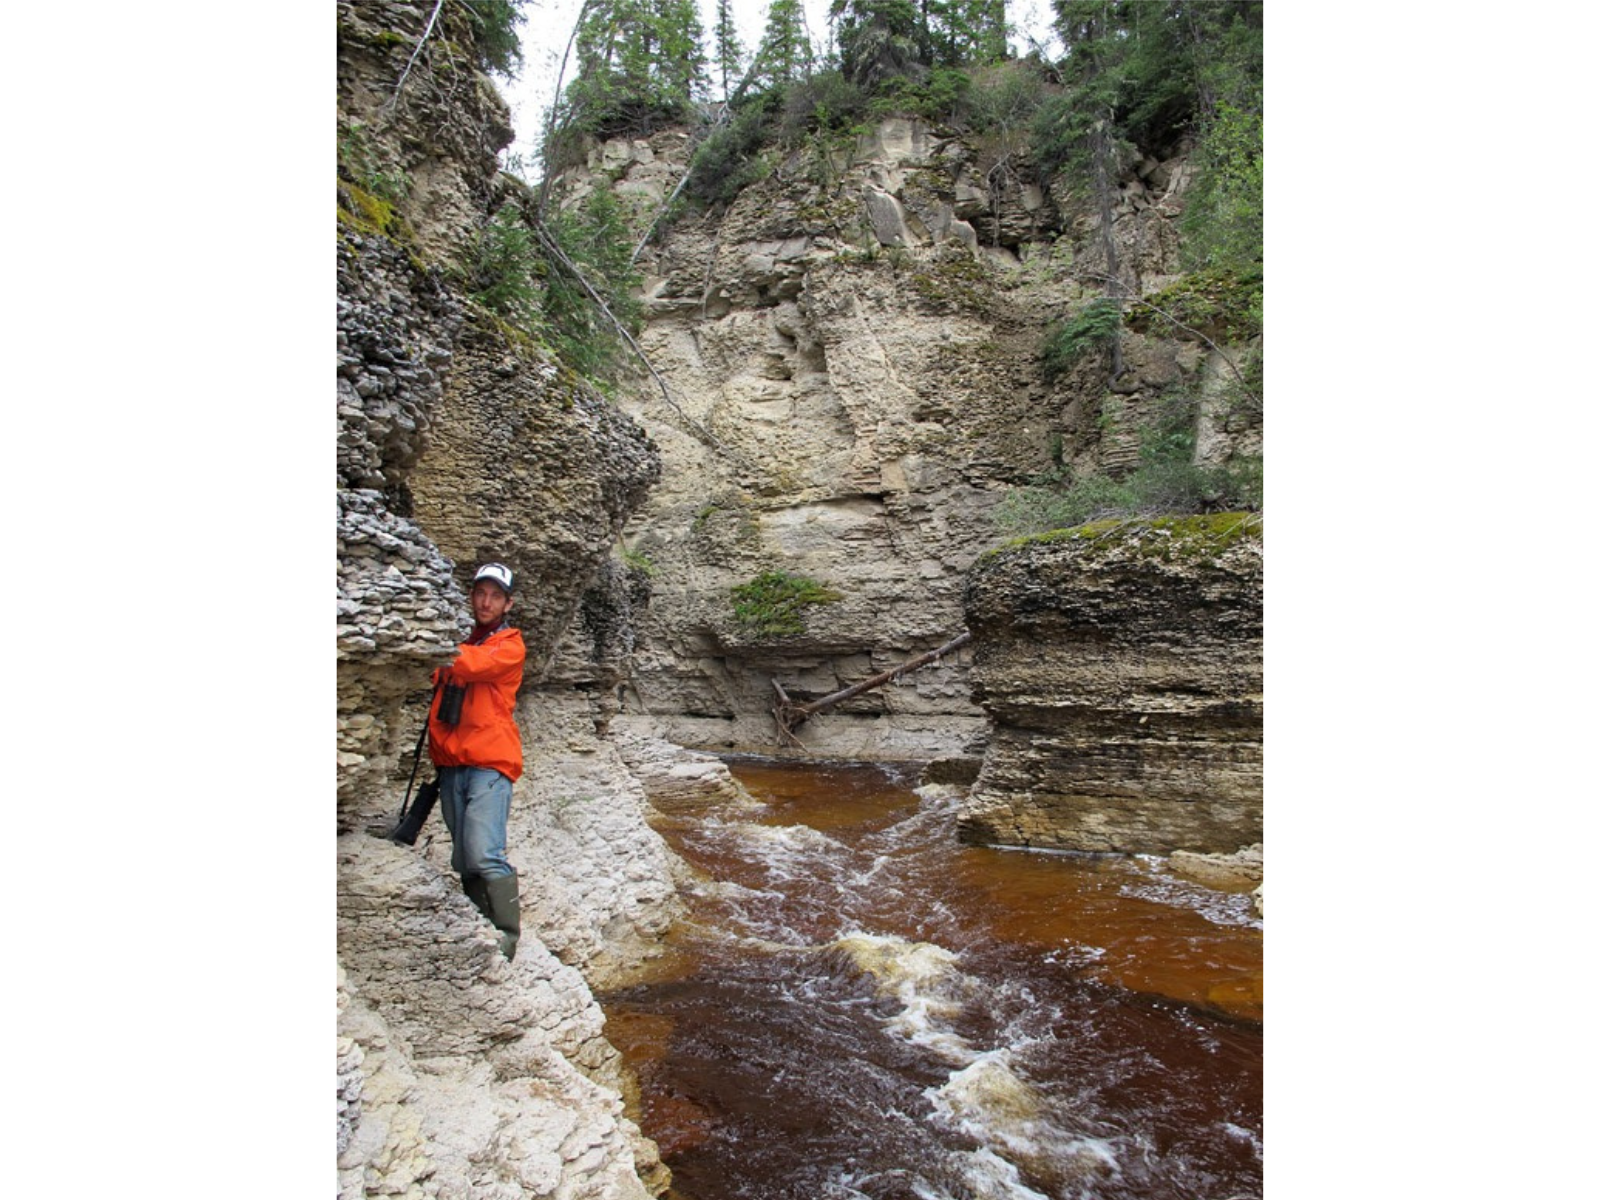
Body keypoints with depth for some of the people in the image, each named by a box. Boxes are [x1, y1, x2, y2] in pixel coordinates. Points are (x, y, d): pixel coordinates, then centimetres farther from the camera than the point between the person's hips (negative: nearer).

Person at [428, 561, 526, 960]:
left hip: (490, 761, -6)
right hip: (451, 763, 6)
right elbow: (436, 690, 25)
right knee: (463, 861, 9)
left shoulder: (509, 645, 2)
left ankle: (507, 935, -7)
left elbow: (470, 664, -18)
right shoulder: (459, 639, 22)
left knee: (484, 855, -15)